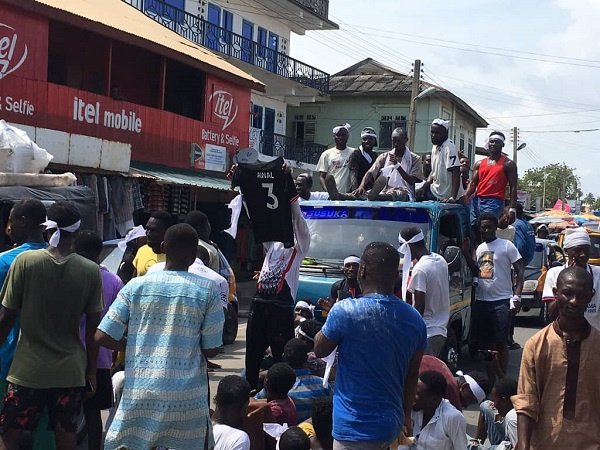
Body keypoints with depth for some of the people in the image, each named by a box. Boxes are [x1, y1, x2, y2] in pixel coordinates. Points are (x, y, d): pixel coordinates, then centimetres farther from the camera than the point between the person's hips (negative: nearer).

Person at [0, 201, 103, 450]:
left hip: (28, 369, -1)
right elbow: (93, 327, -1)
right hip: (71, 371, 2)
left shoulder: (24, 261, -9)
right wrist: (91, 371, 9)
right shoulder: (91, 271, -5)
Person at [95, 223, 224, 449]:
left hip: (139, 395, 1)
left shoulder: (136, 286, 2)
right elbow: (211, 350, 0)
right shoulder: (208, 289, -2)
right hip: (185, 398, -1)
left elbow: (102, 337, 0)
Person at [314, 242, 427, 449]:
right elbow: (412, 375, 9)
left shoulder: (344, 311, -18)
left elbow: (320, 350, 0)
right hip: (391, 425, 6)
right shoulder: (414, 319, -1)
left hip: (356, 428, -6)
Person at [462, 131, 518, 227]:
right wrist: (466, 196, -10)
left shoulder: (508, 164, 6)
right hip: (477, 200, 5)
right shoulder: (479, 164, 18)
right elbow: (473, 183, 11)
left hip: (494, 201, -5)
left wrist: (512, 209, -9)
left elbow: (513, 188, 1)